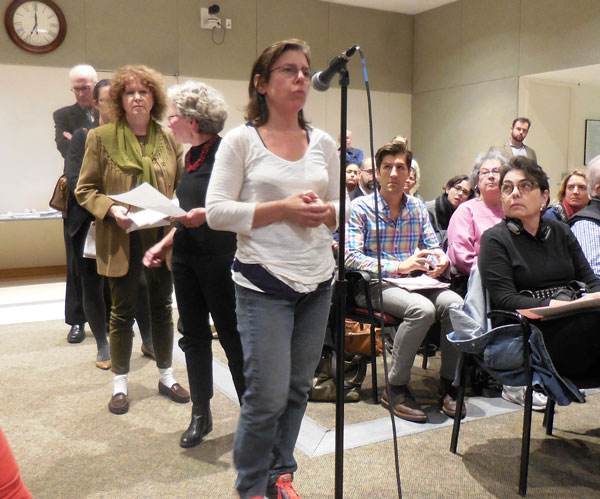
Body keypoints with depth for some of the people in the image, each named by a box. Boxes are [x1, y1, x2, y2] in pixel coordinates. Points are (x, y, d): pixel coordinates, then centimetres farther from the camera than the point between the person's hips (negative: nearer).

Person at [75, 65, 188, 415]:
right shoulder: (102, 137, -3)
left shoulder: (169, 138, 4)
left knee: (162, 308, 14)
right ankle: (120, 383, 24)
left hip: (163, 238, 3)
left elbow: (183, 185, 10)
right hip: (123, 240, -2)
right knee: (123, 312, 8)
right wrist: (111, 209, -20)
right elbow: (85, 189, -3)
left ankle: (167, 376, 30)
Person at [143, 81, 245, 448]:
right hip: (186, 257, 8)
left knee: (232, 335, 2)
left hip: (219, 259, -8)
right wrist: (164, 243, 13)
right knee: (194, 335, 12)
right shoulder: (191, 156, 13)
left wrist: (206, 214, -28)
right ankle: (201, 414, 25)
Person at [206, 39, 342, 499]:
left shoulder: (324, 143, 9)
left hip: (317, 282, 5)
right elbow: (217, 212, -10)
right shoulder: (241, 141, -4)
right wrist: (284, 208, -17)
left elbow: (341, 209, 15)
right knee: (268, 396, -4)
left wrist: (325, 212, -8)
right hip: (264, 284, -4)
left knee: (298, 390, 12)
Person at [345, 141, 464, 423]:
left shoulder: (417, 207, 14)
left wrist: (440, 259, -9)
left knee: (454, 303, -24)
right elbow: (351, 257, -13)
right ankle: (395, 389, -16)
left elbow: (433, 246, 17)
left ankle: (448, 383, -6)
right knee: (422, 308, -33)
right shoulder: (361, 207, -3)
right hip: (374, 285, -5)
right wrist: (399, 266, -21)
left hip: (413, 282, 5)